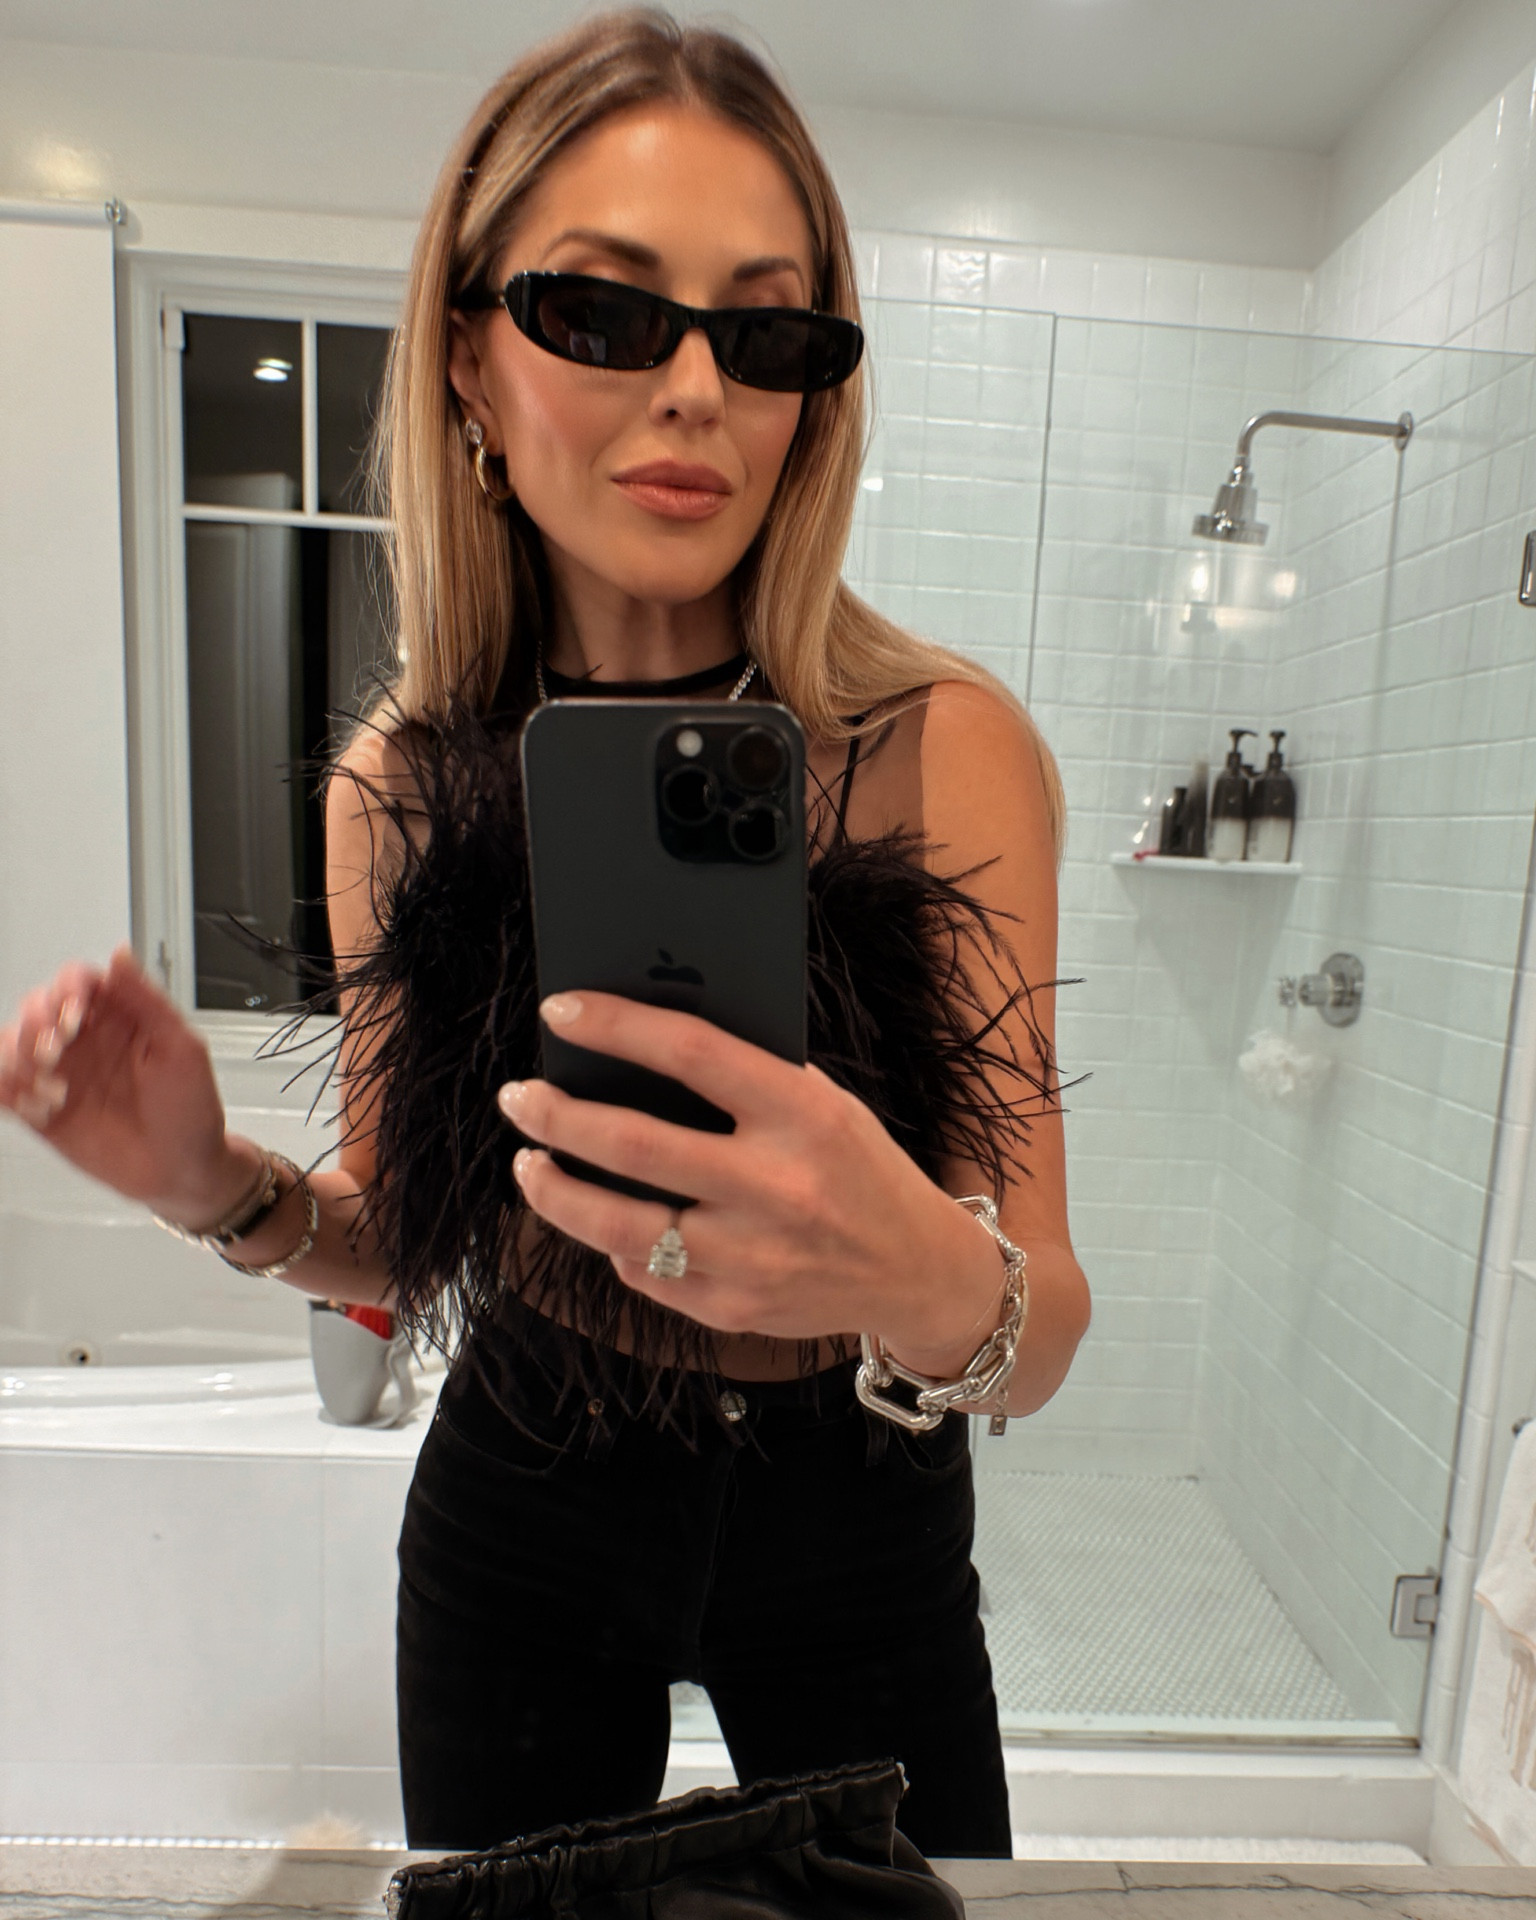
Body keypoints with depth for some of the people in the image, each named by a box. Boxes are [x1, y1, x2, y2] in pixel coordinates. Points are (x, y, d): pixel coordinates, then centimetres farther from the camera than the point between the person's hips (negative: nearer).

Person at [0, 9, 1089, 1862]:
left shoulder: (947, 743, -21)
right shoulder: (399, 780, -13)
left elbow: (1039, 1345, -22)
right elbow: (406, 1241, -2)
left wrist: (935, 1278, -44)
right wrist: (220, 1187, -22)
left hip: (853, 1526, 0)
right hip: (515, 1518, 2)